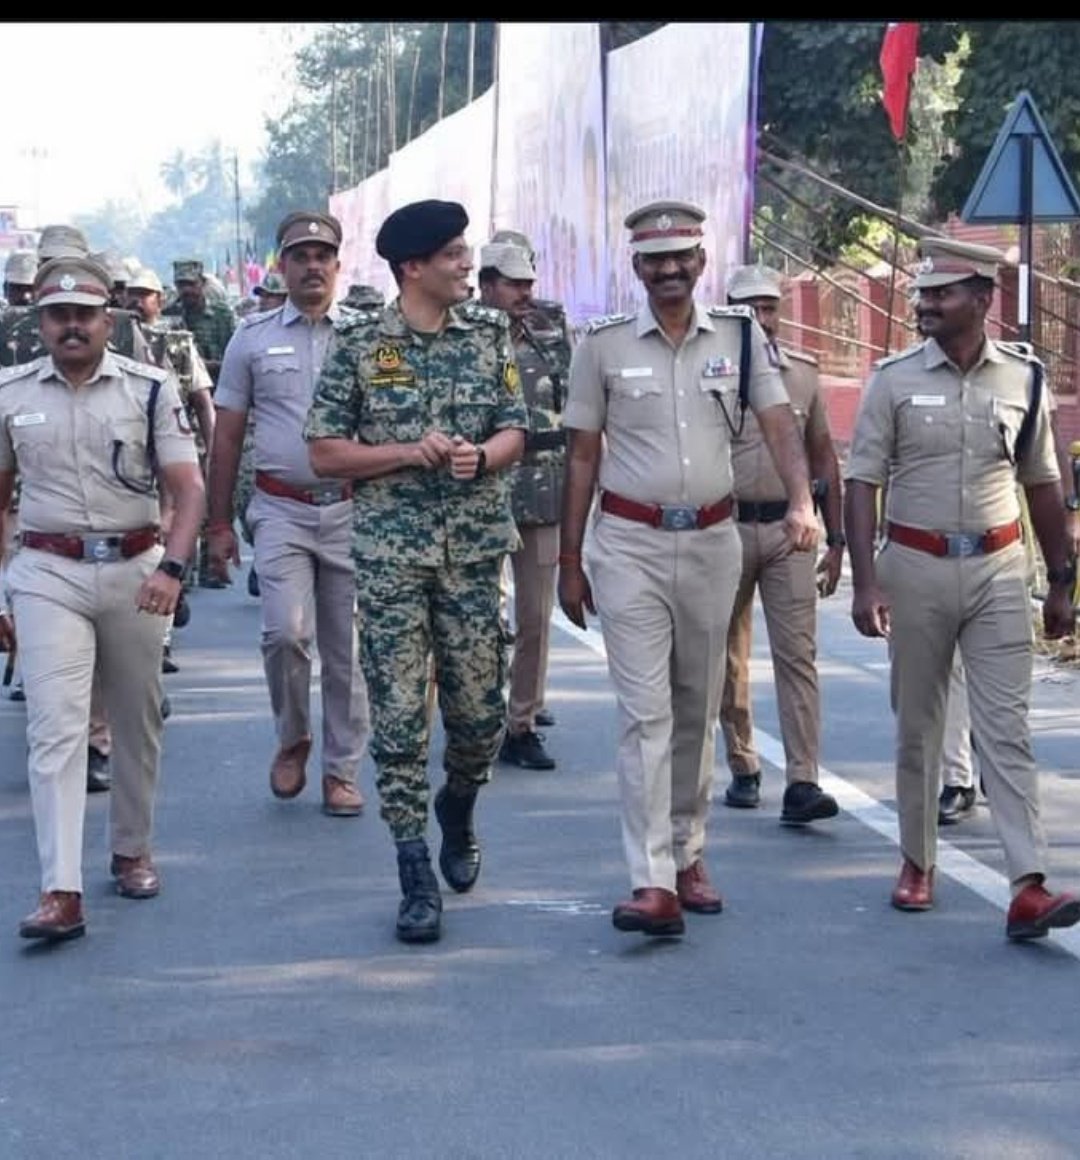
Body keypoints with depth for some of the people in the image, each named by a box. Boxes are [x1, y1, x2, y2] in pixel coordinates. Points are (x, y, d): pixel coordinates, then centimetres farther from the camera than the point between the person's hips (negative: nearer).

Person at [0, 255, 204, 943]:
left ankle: (133, 850, 32)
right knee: (56, 728, -10)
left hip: (136, 570, 0)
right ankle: (61, 893, -15)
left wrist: (172, 568, -22)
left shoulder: (150, 389, -2)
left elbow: (189, 487, -7)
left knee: (138, 722, 12)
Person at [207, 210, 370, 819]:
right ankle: (292, 739, 11)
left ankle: (343, 769, 16)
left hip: (352, 510, 1)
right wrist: (220, 523, 6)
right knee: (286, 632, -15)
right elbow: (227, 436, 9)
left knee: (346, 648, 4)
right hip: (282, 510, 0)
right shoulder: (253, 337, 6)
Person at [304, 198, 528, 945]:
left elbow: (515, 432, 7)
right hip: (390, 553, -2)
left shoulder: (491, 333, 5)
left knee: (481, 710, 5)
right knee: (399, 714, -3)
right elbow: (325, 452, -2)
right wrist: (408, 452, -15)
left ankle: (458, 810, 36)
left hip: (474, 549, 2)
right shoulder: (360, 344, -2)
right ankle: (417, 876, 4)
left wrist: (481, 455, -15)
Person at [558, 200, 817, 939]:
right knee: (645, 713, -8)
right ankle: (653, 883, -12)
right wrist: (571, 561, 4)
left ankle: (688, 856, 26)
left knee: (699, 710, 12)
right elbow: (582, 457, 4)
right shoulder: (603, 345, 0)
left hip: (712, 542, 2)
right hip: (630, 544, -2)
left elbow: (779, 423, -5)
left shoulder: (740, 335, 4)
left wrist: (802, 502, -23)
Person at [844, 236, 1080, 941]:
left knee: (1007, 727, -6)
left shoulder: (1023, 380, 3)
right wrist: (866, 583, -12)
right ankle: (917, 863, 26)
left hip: (998, 569, 0)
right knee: (917, 725, 10)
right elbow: (862, 483, -3)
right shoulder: (895, 380, -2)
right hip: (916, 567, 0)